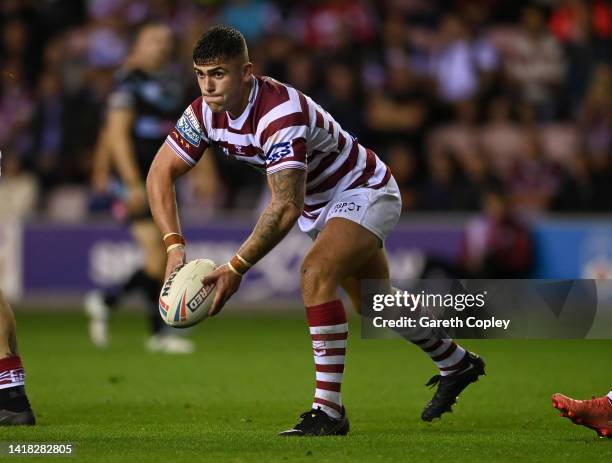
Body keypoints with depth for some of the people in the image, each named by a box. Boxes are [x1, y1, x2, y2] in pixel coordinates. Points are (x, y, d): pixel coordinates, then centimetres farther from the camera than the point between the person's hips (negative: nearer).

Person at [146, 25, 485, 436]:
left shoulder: (281, 113, -37)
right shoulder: (205, 113, -15)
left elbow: (285, 207, -41)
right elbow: (160, 174, -11)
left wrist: (236, 268, -41)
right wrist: (174, 245, -24)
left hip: (365, 192, -9)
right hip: (320, 203, 9)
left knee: (316, 272, -32)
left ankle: (329, 410, -28)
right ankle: (457, 363, 46)